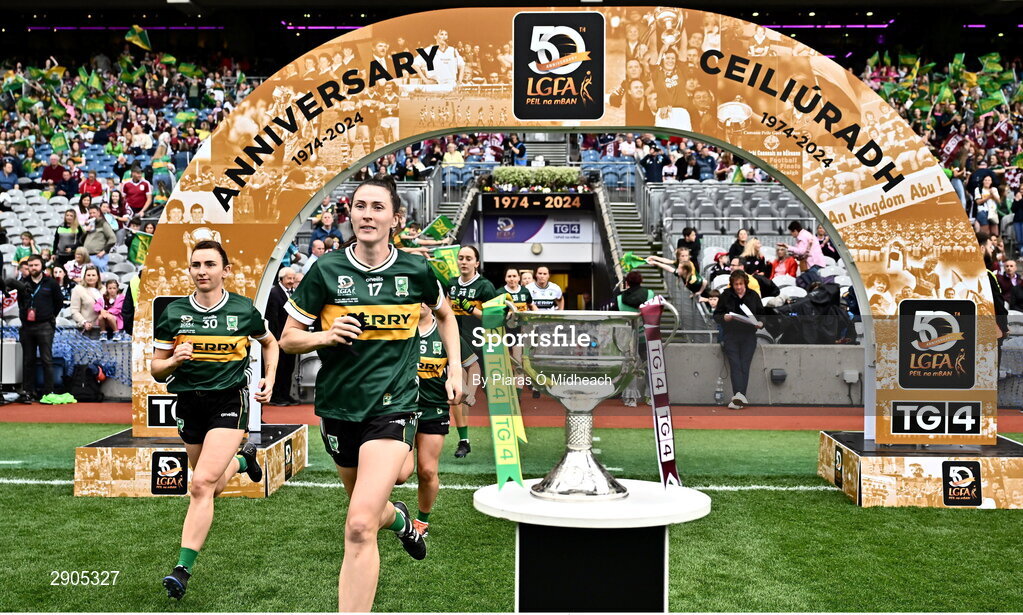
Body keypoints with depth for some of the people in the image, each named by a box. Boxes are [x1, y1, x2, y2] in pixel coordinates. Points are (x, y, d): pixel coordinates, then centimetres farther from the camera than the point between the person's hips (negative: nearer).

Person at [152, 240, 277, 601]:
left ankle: (184, 567, -13)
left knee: (202, 484, -18)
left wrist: (269, 380, 3)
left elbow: (270, 343, 17)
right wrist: (174, 360, -18)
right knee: (211, 486, 18)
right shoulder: (173, 313, -1)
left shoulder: (244, 310, -3)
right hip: (189, 403, 4)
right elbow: (156, 370, 3)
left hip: (229, 400, -4)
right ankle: (242, 460, 52)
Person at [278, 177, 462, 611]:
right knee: (366, 507, 23)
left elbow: (445, 315, 19)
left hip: (393, 407, -3)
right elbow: (288, 339, 1)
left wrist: (455, 370, 9)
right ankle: (397, 517, 59)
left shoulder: (416, 270, -3)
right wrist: (326, 336, -19)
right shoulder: (326, 270, -4)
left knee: (360, 526, -19)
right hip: (338, 407, 3)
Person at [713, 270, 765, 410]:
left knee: (744, 366, -7)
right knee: (735, 365, -14)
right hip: (730, 335, -1)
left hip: (749, 336, 1)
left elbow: (762, 314, 15)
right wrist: (724, 318, -15)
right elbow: (716, 315, 7)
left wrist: (760, 323, -6)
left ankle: (738, 398, -9)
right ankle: (740, 396, -26)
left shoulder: (753, 296, 7)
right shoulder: (725, 296, 4)